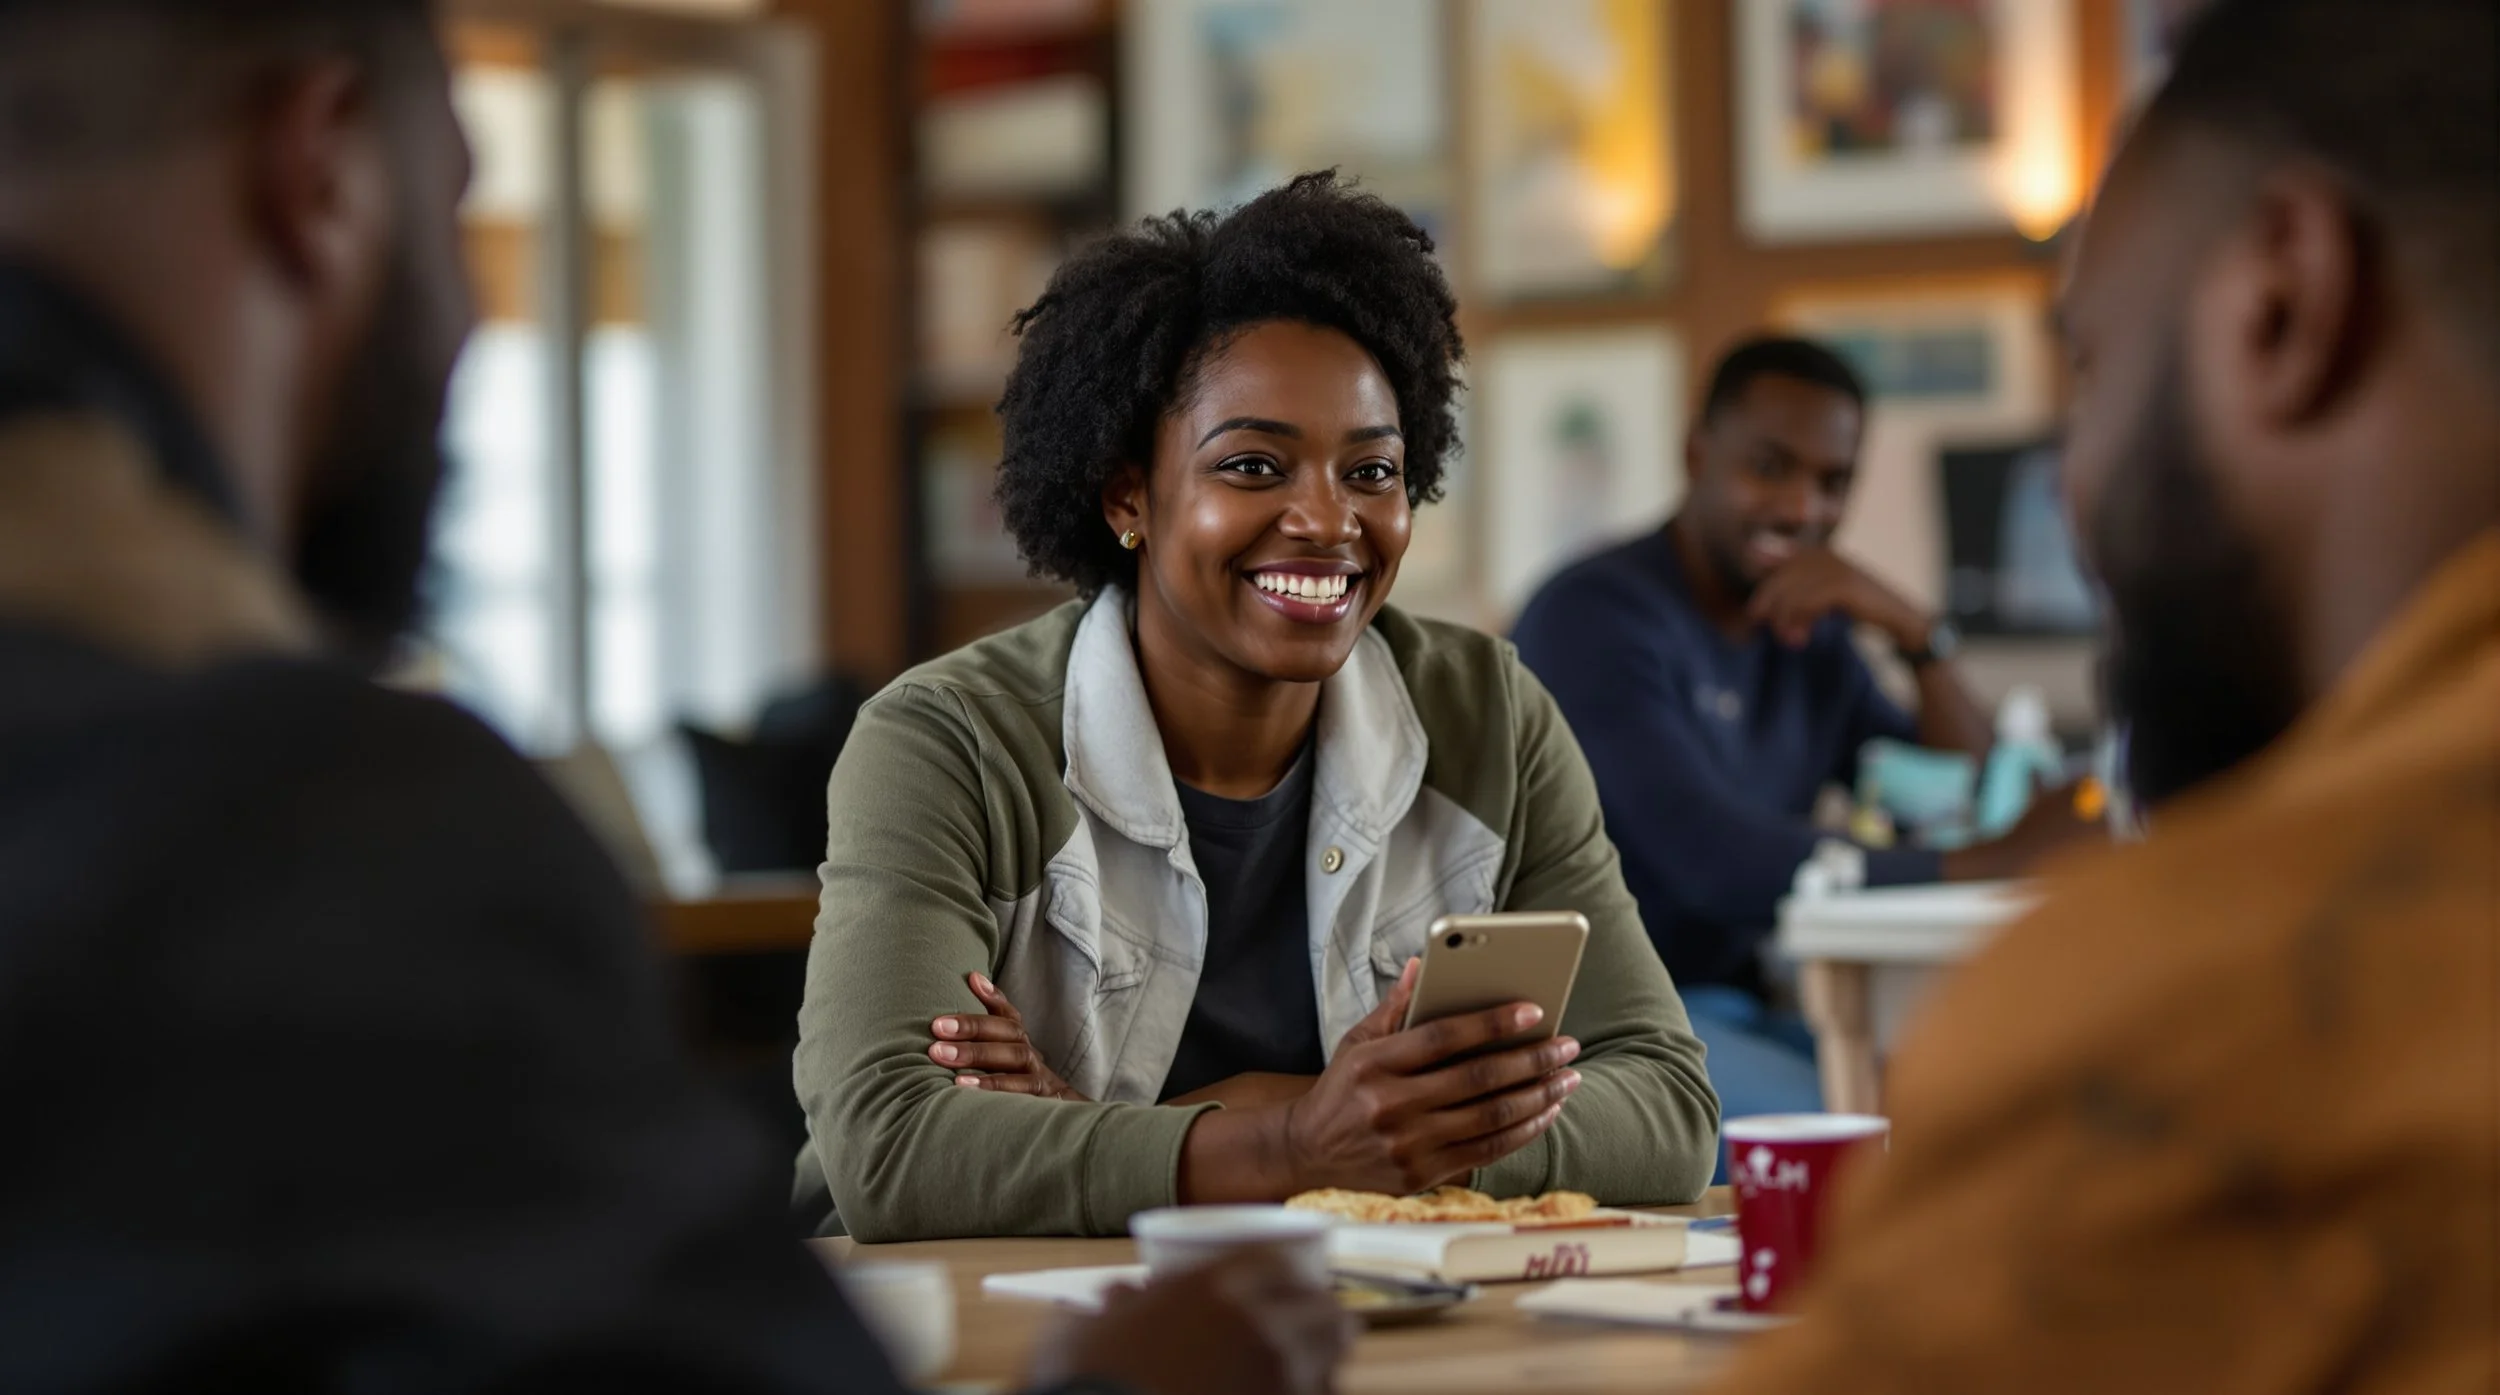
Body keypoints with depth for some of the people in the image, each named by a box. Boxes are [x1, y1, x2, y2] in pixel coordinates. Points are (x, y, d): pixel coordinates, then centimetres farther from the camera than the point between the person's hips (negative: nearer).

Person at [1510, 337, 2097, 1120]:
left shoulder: (1812, 641, 14)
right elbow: (1718, 864, -24)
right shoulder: (1595, 615, -12)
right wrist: (1992, 865, -31)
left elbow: (1974, 814, 9)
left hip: (1745, 1016, 8)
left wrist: (1916, 635, -6)